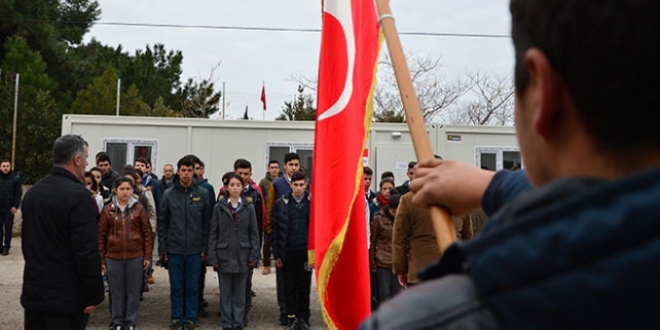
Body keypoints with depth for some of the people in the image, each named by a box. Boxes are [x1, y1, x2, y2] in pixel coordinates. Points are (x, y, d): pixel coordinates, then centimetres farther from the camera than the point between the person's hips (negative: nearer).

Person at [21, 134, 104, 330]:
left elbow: (27, 241, 17)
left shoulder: (32, 192, 9)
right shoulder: (78, 195, -17)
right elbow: (87, 252, -21)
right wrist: (95, 295, -13)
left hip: (32, 291, 8)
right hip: (66, 297, -7)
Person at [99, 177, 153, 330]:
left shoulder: (139, 208, -1)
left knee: (133, 291, 8)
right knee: (117, 292, 10)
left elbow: (147, 233, 1)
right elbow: (101, 235, 3)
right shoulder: (108, 210, 0)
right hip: (113, 257, 0)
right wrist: (101, 259, 2)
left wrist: (147, 256, -2)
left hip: (135, 257, 0)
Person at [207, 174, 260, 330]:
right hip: (224, 255, 0)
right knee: (225, 292, 6)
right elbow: (213, 234, 3)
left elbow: (254, 233, 3)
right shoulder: (219, 207, 3)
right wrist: (212, 257, -3)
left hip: (242, 256, 0)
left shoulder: (249, 207, 3)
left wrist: (254, 255, -4)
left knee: (240, 292, 7)